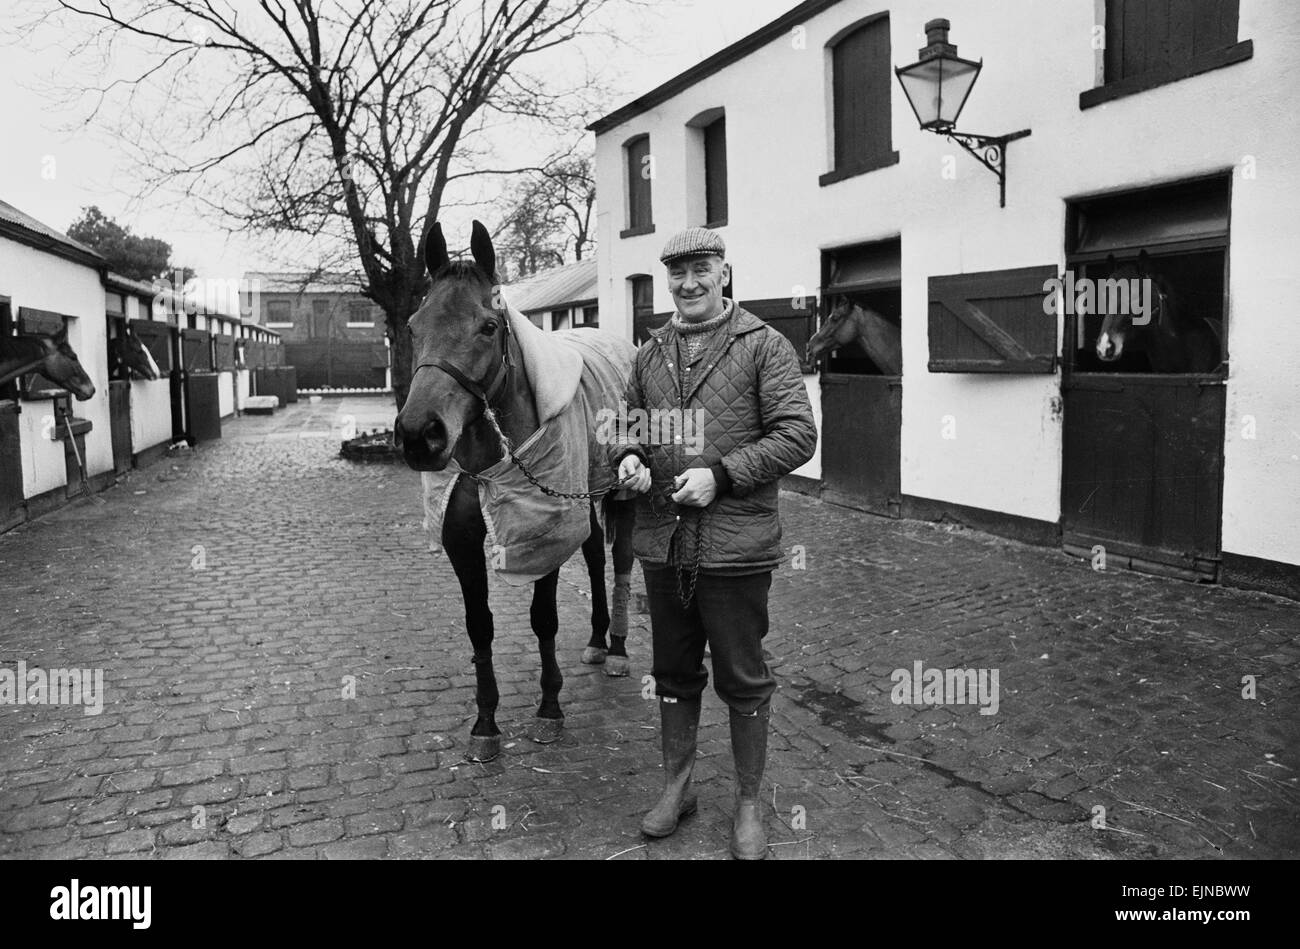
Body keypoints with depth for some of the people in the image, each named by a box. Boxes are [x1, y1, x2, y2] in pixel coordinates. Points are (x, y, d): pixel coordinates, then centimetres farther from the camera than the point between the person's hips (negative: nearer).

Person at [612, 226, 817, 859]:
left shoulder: (764, 346, -6)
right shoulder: (651, 352, 10)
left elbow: (797, 435, -11)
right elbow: (632, 421, 20)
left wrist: (721, 474, -20)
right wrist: (628, 454, -3)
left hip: (735, 545, -5)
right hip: (661, 544, 5)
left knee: (742, 681, 9)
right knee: (674, 673, 18)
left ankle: (748, 805, 28)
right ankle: (676, 788, 37)